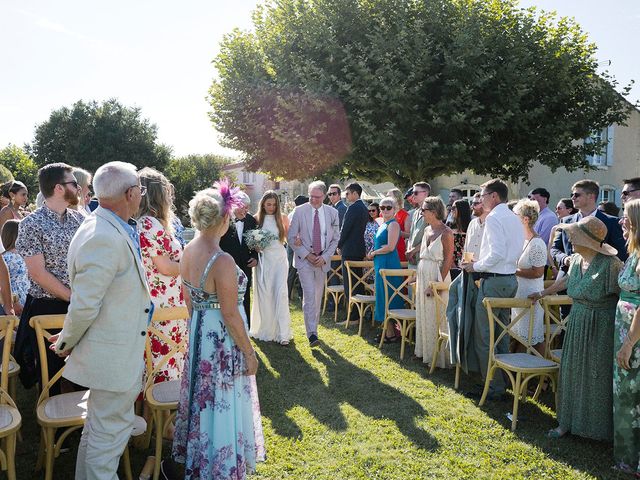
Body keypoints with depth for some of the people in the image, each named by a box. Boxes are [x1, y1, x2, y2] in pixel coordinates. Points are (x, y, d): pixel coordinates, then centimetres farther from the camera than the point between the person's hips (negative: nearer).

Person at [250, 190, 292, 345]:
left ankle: (283, 332, -6)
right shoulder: (256, 219, 4)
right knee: (264, 294, 4)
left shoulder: (283, 218, 4)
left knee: (281, 292, -9)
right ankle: (266, 330, 17)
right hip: (263, 259, 1)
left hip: (279, 258, 0)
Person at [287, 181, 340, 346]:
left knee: (318, 296, 11)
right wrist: (307, 255, -10)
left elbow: (335, 238, 7)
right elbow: (291, 237, -2)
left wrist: (325, 257, -5)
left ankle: (313, 326, 26)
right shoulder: (299, 211, -4)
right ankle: (312, 334, -12)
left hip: (322, 260, 3)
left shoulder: (332, 213, 2)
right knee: (309, 295, -12)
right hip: (304, 259, -3)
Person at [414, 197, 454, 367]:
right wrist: (418, 279, 13)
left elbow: (448, 261, -16)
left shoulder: (446, 232, -13)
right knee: (423, 315, 15)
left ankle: (438, 356, 12)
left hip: (436, 277, -8)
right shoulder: (427, 230, 11)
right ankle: (425, 351, 28)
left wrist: (438, 283, -20)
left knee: (436, 317, 0)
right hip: (423, 276, 8)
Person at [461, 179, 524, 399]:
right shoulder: (514, 218, 14)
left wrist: (476, 266, -8)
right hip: (511, 279, 9)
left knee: (483, 336, -1)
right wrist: (480, 263, 15)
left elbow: (497, 254, -23)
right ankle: (503, 380, 26)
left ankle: (493, 387, 3)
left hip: (494, 280, -9)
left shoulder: (494, 218, -14)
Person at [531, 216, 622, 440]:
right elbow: (567, 280, 22)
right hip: (577, 323, 7)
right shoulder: (575, 260, 2)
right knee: (572, 371, 11)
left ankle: (600, 427, 23)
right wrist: (542, 293, 32)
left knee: (598, 374, 4)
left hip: (601, 327, -6)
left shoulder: (611, 264, -20)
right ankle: (568, 422, 25)